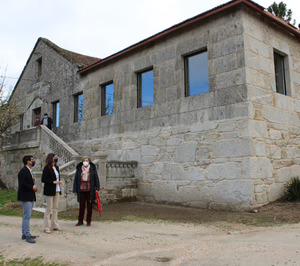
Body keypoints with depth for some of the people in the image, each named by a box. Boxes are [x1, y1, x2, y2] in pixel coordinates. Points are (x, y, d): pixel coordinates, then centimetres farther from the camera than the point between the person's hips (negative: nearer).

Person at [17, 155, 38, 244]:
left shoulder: (29, 171, 16)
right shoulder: (23, 171, -15)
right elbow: (22, 184, -23)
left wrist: (34, 187, 4)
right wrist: (32, 187, -15)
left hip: (30, 197, 10)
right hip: (26, 197, -10)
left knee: (27, 216, 15)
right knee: (27, 216, -7)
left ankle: (24, 234, 24)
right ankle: (27, 235, -1)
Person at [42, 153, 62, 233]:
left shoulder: (56, 167, 11)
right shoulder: (47, 168, -11)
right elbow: (43, 179, -15)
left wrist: (59, 182, 4)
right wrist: (54, 182, -16)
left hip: (57, 190, 7)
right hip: (50, 191, -7)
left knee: (56, 208, 11)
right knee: (49, 209, -2)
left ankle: (55, 225, 21)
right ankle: (46, 227, 7)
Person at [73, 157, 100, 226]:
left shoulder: (93, 169, 2)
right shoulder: (79, 169, 5)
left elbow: (96, 179, 4)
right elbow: (76, 180, 7)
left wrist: (97, 188, -4)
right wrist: (75, 190, 4)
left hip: (90, 190, -1)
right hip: (81, 190, 1)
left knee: (89, 206, 6)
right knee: (81, 205, 4)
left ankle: (88, 221, 16)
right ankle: (80, 221, 16)